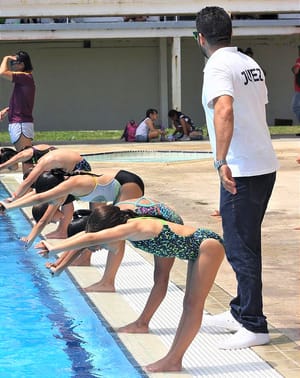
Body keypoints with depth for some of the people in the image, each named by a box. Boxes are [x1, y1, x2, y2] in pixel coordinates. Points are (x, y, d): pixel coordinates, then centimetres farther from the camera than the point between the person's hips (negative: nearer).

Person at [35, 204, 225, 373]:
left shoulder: (133, 227, -27)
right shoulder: (128, 229, -1)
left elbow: (92, 238, -35)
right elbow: (86, 235, 5)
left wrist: (54, 249, -29)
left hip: (208, 245, -10)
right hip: (196, 249, 10)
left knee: (194, 305, -4)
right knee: (189, 304, 11)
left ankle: (173, 361, -2)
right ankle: (174, 358, 16)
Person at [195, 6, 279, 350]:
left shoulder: (218, 67, -12)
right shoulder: (251, 64, 14)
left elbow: (224, 111, -29)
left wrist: (222, 161, -32)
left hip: (241, 171, -9)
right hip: (266, 165, 9)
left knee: (241, 249, -3)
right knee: (245, 244, 19)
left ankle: (254, 327, 1)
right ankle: (240, 311, 30)